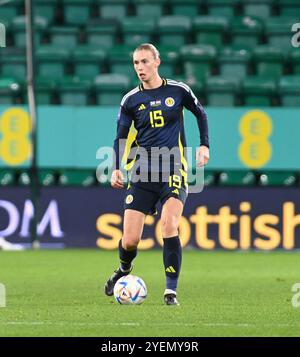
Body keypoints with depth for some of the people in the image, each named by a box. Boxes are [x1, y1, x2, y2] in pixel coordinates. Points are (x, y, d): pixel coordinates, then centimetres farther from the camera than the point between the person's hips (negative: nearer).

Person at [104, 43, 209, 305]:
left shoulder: (178, 90, 1)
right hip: (143, 173, 2)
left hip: (174, 171, -2)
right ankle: (124, 270, 32)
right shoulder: (131, 100, 4)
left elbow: (200, 113, 18)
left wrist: (204, 145, 8)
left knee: (169, 227, -23)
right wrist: (116, 168, -5)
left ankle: (171, 291, -14)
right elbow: (121, 138, 10)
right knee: (129, 241, -4)